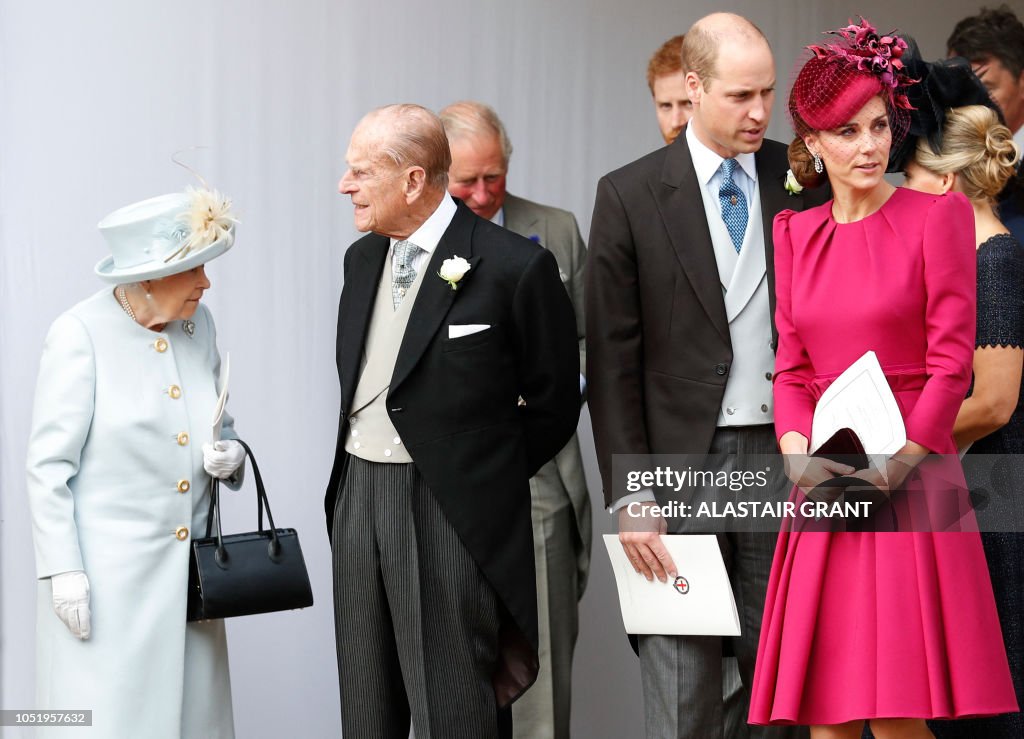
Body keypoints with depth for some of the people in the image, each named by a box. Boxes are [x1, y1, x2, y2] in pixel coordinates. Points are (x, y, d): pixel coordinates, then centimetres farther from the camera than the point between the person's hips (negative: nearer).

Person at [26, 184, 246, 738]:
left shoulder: (199, 324, 5)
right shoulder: (80, 334, -11)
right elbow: (48, 466, -9)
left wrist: (230, 455, -4)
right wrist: (64, 570, -13)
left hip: (187, 566, 6)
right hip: (107, 573, -5)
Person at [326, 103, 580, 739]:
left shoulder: (515, 266, -12)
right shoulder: (362, 258, 10)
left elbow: (554, 402, -3)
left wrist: (481, 475, 3)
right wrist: (358, 473, 13)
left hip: (451, 512, -7)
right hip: (358, 496, 7)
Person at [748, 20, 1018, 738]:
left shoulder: (936, 216, 0)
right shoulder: (796, 232, 13)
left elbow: (951, 362, -5)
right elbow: (790, 366, 11)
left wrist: (893, 468, -12)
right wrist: (800, 457, -6)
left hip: (908, 484, -4)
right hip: (824, 490, 4)